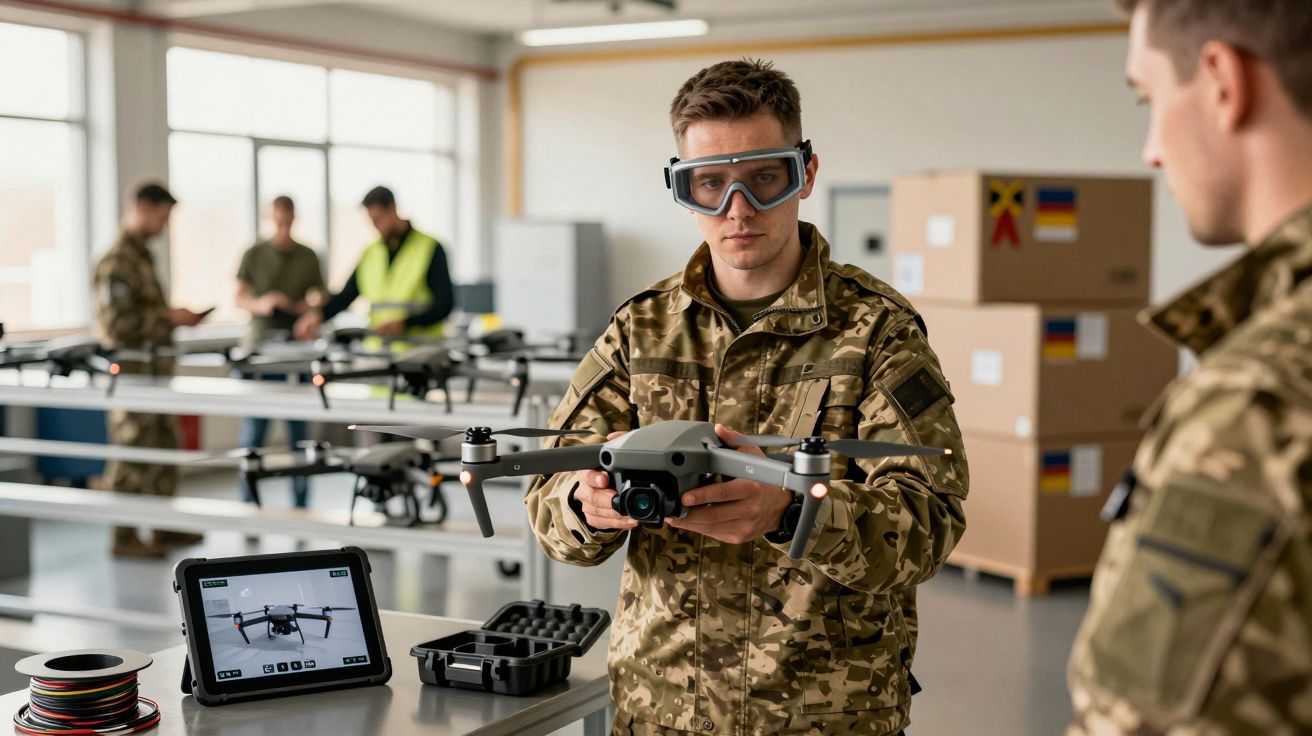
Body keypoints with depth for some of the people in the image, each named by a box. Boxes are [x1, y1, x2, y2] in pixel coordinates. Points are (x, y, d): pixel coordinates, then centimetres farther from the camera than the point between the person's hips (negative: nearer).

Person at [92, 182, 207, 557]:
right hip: (132, 371, -10)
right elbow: (117, 324, -21)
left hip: (154, 369, 10)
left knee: (165, 449, 14)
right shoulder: (117, 261, -15)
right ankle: (124, 536, 5)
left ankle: (164, 527, 23)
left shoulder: (141, 255, 16)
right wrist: (169, 318, -17)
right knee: (132, 453, -3)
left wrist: (174, 317, 9)